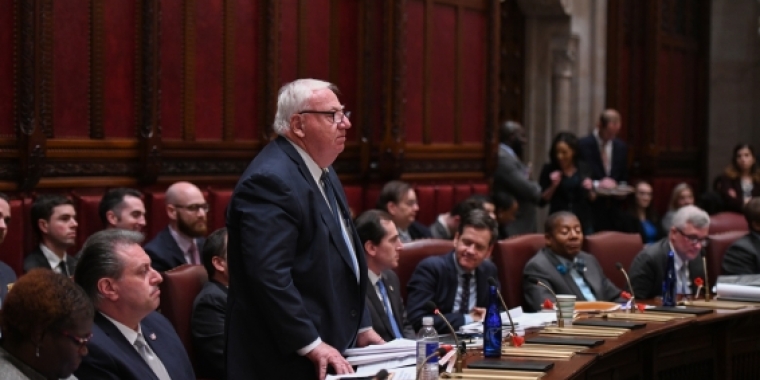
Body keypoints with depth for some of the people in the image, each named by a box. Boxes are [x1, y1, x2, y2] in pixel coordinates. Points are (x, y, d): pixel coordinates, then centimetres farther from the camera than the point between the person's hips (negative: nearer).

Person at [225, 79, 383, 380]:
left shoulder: (322, 172, 14)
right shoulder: (269, 181, -18)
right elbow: (269, 275, -25)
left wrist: (361, 326, 17)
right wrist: (311, 345, -24)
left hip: (334, 349, 9)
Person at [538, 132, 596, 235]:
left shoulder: (583, 169, 2)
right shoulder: (549, 169, -2)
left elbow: (593, 199, 10)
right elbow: (542, 201, -2)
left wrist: (590, 190, -9)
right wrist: (553, 186, -15)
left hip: (584, 224, 1)